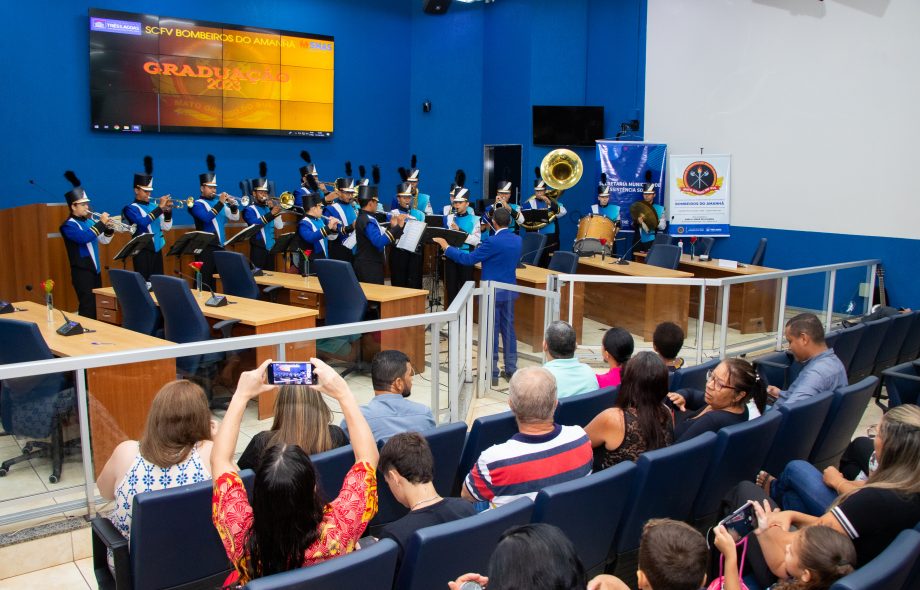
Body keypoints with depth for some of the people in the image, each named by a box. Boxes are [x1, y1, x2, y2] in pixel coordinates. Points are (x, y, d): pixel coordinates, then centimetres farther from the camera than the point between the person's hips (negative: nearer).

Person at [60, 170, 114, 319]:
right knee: (88, 307, -10)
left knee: (98, 305, 13)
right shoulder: (68, 225, -10)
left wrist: (108, 228, -2)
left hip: (96, 270, 8)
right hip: (82, 272, -8)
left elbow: (104, 240, 17)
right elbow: (84, 237, -28)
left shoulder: (90, 221, 13)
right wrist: (101, 223, -24)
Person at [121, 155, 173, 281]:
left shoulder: (153, 205, 14)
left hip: (157, 250, 6)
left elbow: (166, 227, 11)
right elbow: (143, 222, -23)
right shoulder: (131, 208, -3)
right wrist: (160, 207, -21)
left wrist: (168, 211, -6)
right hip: (143, 252, -6)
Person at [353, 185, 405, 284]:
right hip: (370, 267, -10)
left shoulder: (363, 218, 13)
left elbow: (378, 237, 17)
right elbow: (379, 242, -32)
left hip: (366, 265, 10)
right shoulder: (368, 221, -18)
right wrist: (398, 227, -30)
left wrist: (391, 226, 6)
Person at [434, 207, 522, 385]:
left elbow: (468, 259, -17)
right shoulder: (517, 240, 4)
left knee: (491, 332, 0)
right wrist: (482, 253, 31)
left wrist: (446, 247, -8)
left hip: (493, 292, -7)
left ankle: (492, 373, 4)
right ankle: (511, 369, 18)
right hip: (510, 290, 7)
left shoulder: (493, 242, -20)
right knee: (508, 329, 13)